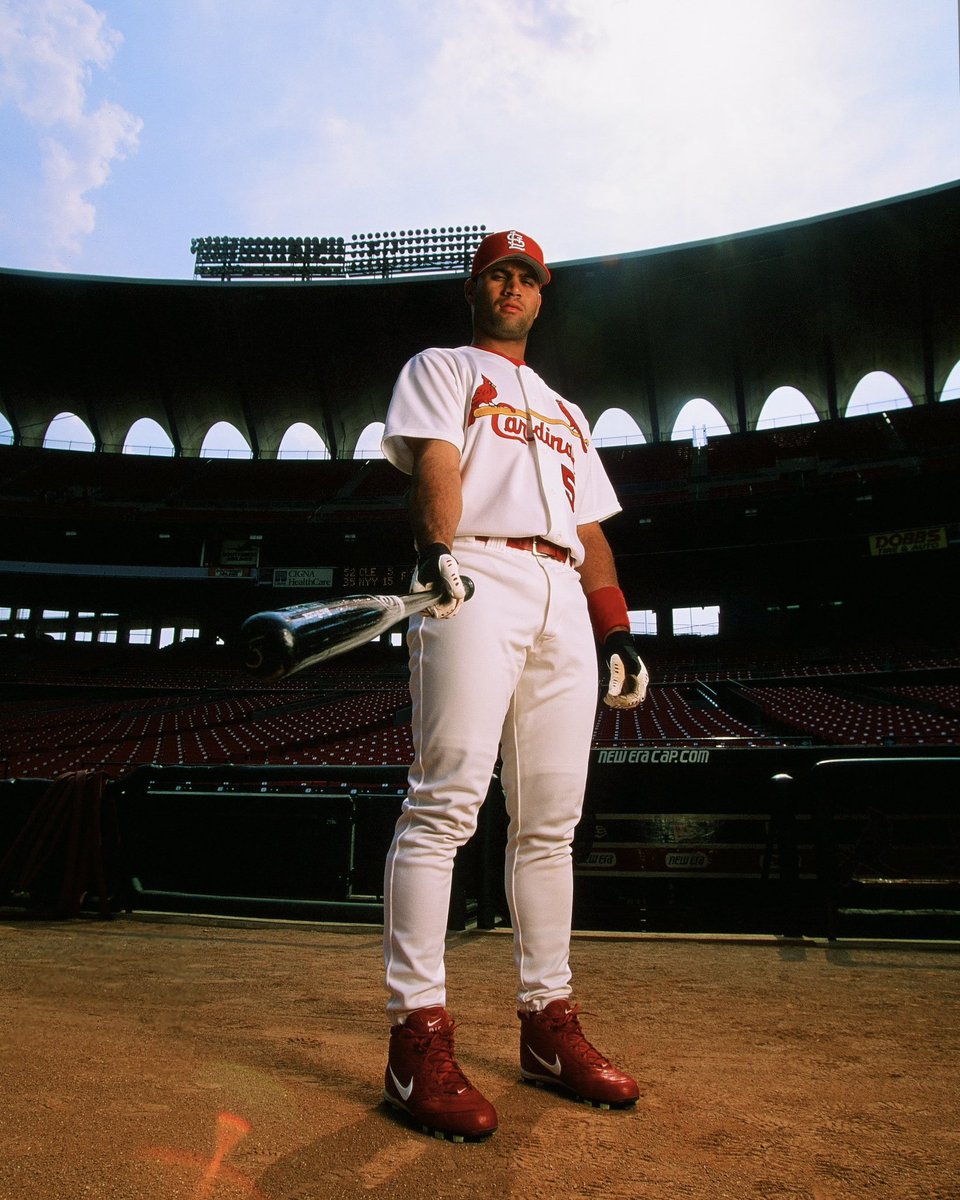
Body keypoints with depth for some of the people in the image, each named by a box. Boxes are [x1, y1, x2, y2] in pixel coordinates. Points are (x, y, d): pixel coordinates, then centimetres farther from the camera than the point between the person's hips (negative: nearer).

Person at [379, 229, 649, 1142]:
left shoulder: (564, 411, 35)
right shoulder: (440, 369, 20)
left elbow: (589, 528, 26)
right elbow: (434, 460, -2)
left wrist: (617, 630, 14)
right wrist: (437, 547, -22)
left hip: (565, 602, 6)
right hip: (477, 580, -5)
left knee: (550, 821, 2)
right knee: (445, 802, -16)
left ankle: (547, 1026, 10)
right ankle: (419, 1040, -13)